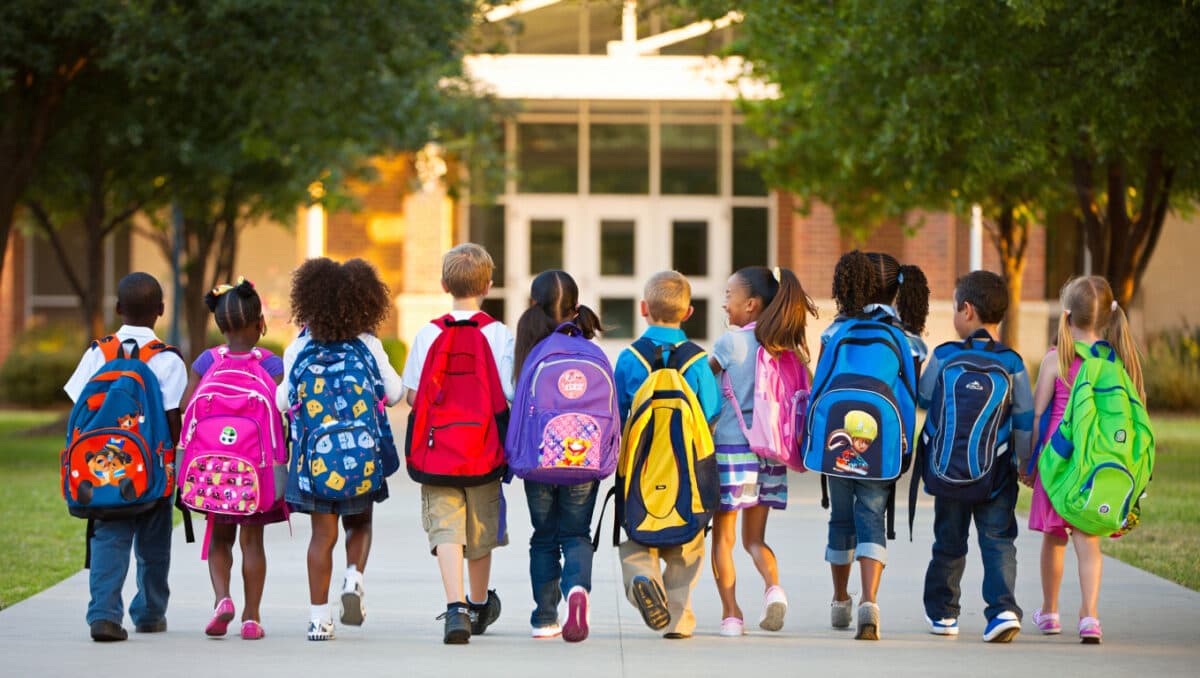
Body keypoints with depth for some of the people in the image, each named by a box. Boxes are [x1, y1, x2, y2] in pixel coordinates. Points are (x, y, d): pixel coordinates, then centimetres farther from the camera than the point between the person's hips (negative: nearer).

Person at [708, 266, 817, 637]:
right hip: (770, 451, 5)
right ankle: (773, 586, -13)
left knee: (723, 536, 7)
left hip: (731, 447, -5)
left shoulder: (731, 342, -9)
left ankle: (730, 613, 3)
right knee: (754, 537, 14)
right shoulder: (789, 346, 4)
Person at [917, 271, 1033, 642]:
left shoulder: (943, 357, -6)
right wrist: (1026, 461, 13)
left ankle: (942, 612, 23)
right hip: (997, 469, 0)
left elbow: (922, 398, 7)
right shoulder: (1012, 362, -4)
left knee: (949, 541, 13)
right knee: (998, 542, 1)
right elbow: (1025, 420, 1)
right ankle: (1004, 608, -17)